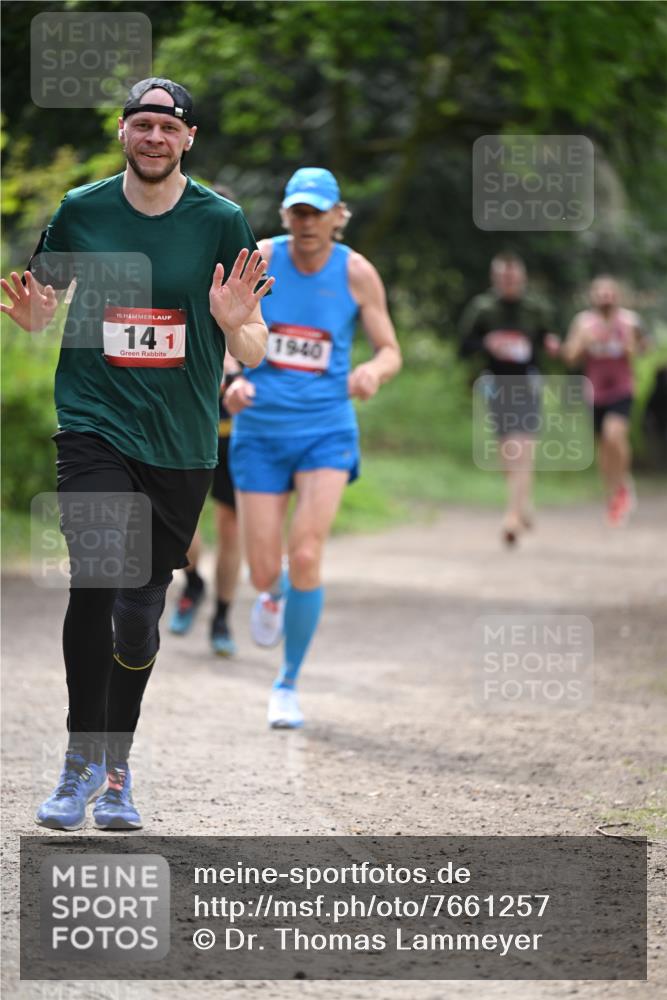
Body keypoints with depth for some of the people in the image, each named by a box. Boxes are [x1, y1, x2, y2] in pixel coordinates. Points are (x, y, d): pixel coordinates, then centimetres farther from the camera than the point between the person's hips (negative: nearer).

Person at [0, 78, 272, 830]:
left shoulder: (221, 222, 0)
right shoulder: (81, 211, 1)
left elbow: (252, 354, 3)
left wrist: (236, 323, -21)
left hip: (181, 443, 1)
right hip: (94, 426, -1)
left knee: (141, 610, 6)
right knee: (98, 575, -22)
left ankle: (115, 770, 24)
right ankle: (82, 758, -12)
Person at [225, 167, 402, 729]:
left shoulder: (357, 273, -6)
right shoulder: (259, 260, -5)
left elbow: (391, 351, 1)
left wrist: (374, 373, -22)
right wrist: (232, 381, -17)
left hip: (326, 431, -1)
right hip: (261, 430, 1)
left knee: (306, 557, -17)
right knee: (264, 573, -1)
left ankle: (289, 683, 2)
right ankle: (275, 592, 41)